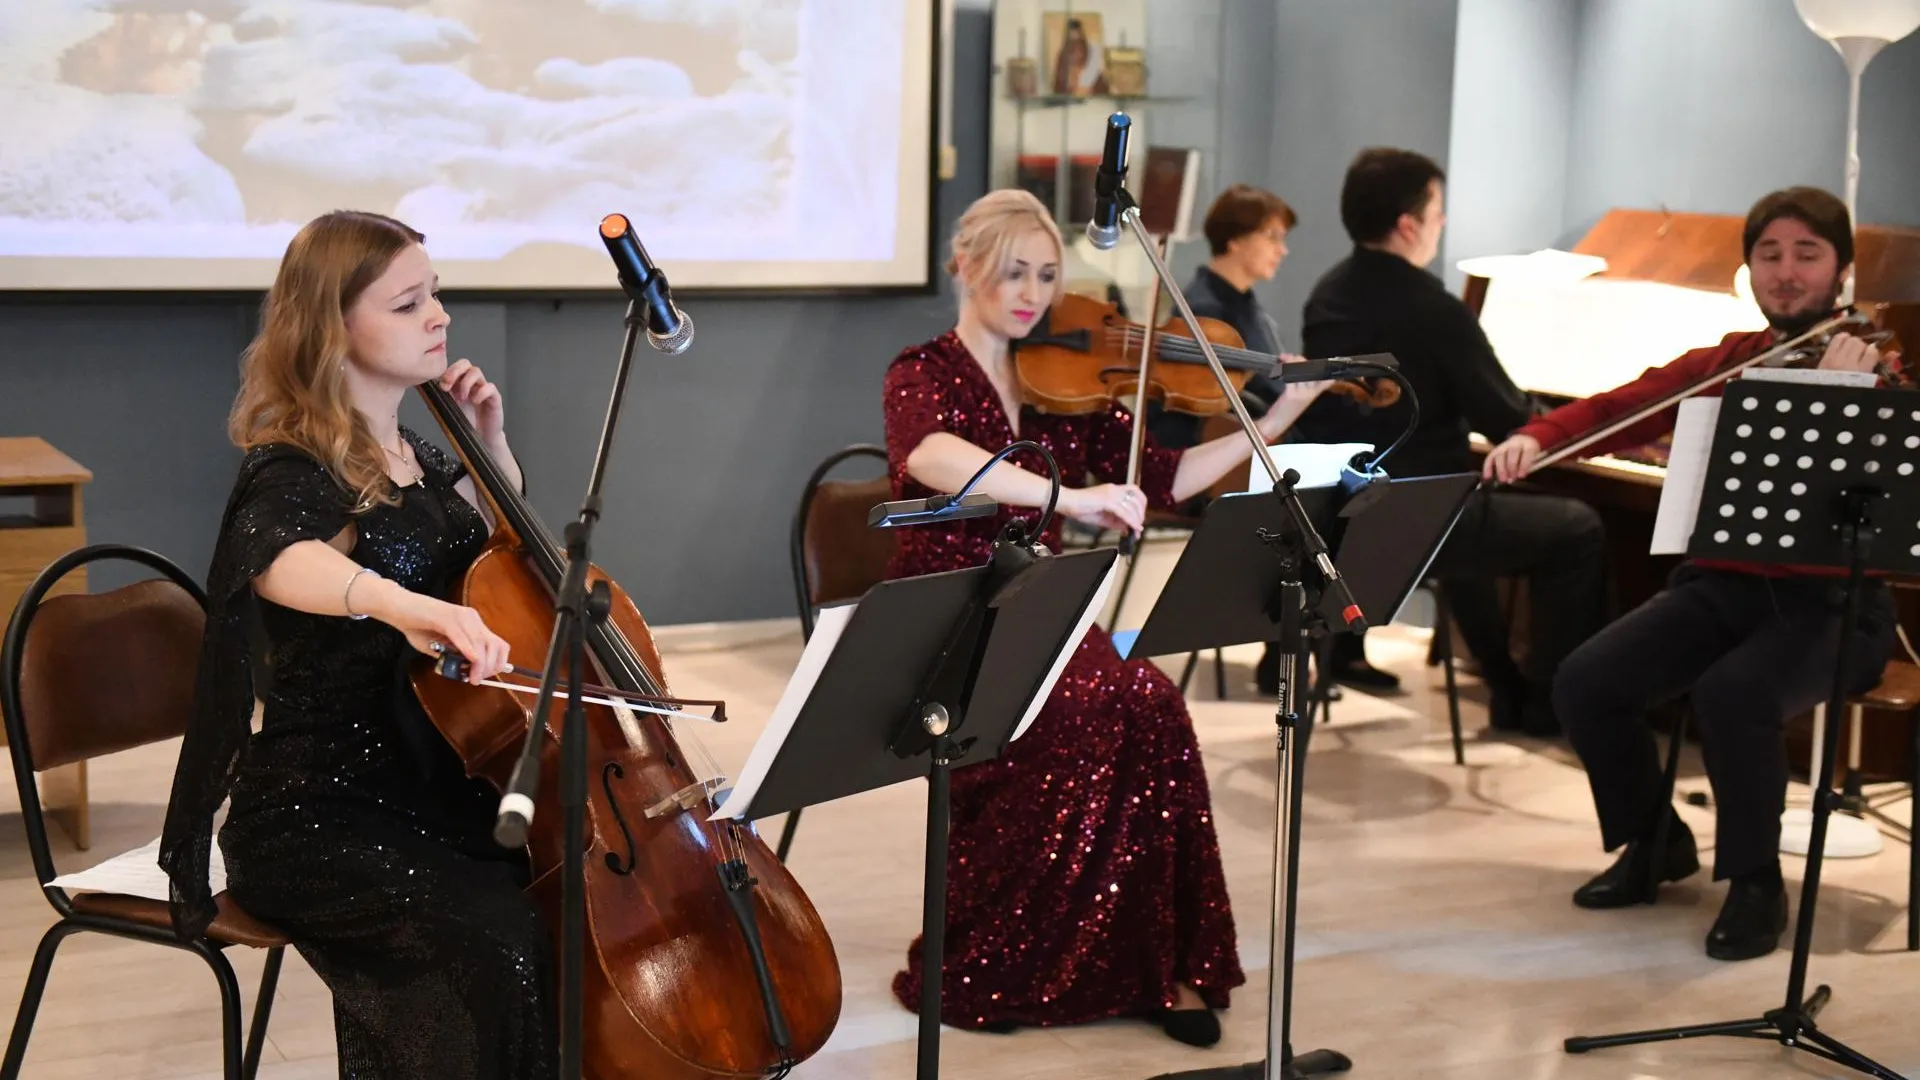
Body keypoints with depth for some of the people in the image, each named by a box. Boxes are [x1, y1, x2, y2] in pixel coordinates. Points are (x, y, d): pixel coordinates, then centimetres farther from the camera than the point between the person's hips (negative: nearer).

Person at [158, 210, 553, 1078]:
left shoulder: (416, 460, 10)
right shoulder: (293, 474, -14)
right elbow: (277, 560, -39)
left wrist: (492, 447, 10)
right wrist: (400, 601, -59)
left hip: (433, 790, 7)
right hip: (317, 815, -7)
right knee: (498, 951, -27)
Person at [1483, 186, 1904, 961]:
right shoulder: (1722, 363, 8)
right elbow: (1615, 409, 4)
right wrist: (1536, 438, -15)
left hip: (1829, 603, -5)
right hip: (1720, 585, 5)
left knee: (1733, 695, -34)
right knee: (1586, 682, -14)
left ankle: (1756, 882, -9)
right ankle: (1654, 840, 13)